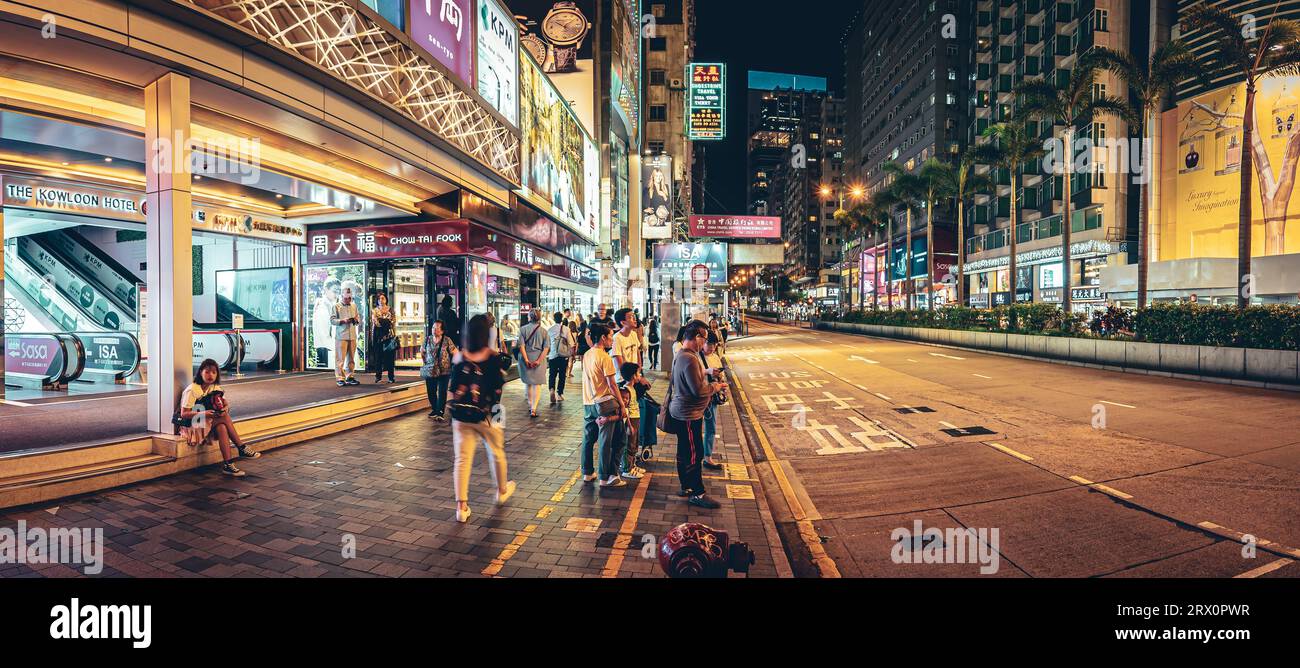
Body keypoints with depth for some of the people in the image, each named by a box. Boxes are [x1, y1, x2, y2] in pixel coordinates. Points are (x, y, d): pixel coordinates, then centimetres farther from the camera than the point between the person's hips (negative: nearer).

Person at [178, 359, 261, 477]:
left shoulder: (215, 387, 5)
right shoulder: (192, 390, -15)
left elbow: (226, 404, 3)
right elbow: (184, 414, -18)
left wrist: (225, 410, -21)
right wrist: (203, 413, -32)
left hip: (209, 422, 6)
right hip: (191, 424, -6)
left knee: (221, 427, -27)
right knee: (224, 418, -27)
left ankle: (228, 465, -29)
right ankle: (242, 449, -24)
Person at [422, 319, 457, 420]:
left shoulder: (447, 340, -8)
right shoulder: (428, 340, 4)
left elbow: (455, 353, -4)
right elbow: (423, 352, 20)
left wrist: (452, 363, -3)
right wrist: (426, 362, 12)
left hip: (443, 371, -4)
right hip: (430, 371, 4)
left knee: (442, 392, -7)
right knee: (431, 392, 10)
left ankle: (440, 413, -6)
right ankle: (434, 410, 25)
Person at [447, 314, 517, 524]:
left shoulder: (459, 357, -2)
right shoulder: (493, 357, -12)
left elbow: (453, 388, 4)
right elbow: (499, 387, -13)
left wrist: (456, 408, 15)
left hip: (461, 415, 2)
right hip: (486, 415, -2)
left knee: (462, 459, 6)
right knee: (496, 452, 19)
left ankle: (461, 506, 6)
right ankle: (502, 490, 39)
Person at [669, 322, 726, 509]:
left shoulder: (682, 356, 10)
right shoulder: (690, 359, -24)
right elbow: (698, 390, -26)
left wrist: (711, 387, 15)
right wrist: (715, 387, -9)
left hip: (683, 412, 11)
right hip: (689, 415, -11)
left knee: (685, 452, 19)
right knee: (694, 455, 0)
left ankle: (686, 487, 31)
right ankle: (698, 494, 10)